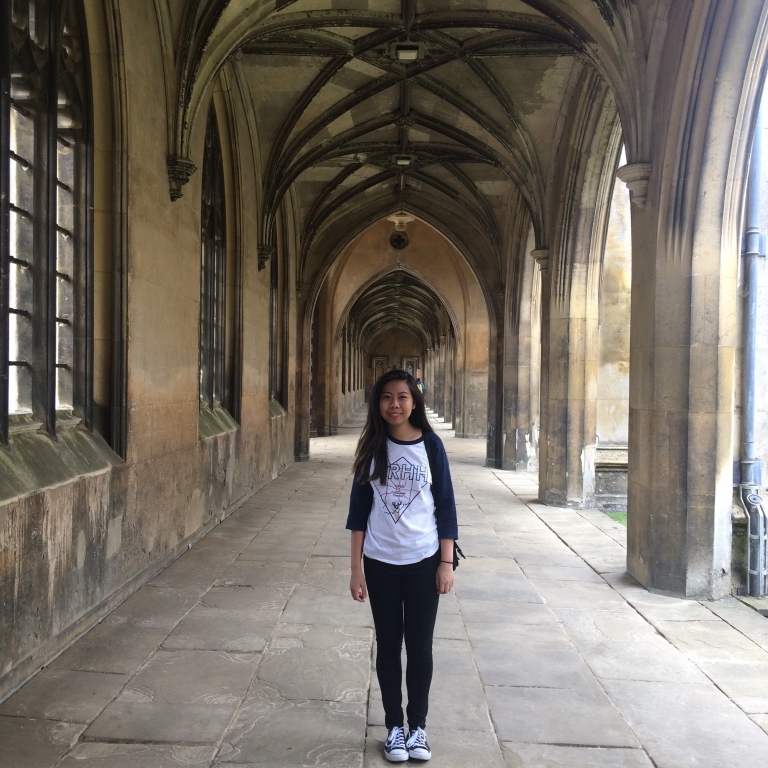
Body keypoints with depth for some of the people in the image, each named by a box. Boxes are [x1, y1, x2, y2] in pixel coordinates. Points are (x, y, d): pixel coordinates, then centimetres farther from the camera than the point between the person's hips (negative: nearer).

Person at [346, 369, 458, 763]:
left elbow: (445, 506, -2)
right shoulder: (372, 447, -2)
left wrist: (447, 562, -6)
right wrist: (356, 568, -2)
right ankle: (395, 726, 26)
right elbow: (359, 508, 0)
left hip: (423, 562, -1)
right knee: (388, 645, 11)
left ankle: (418, 726, 25)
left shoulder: (430, 445, -5)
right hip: (380, 563, 1)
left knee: (419, 646, 8)